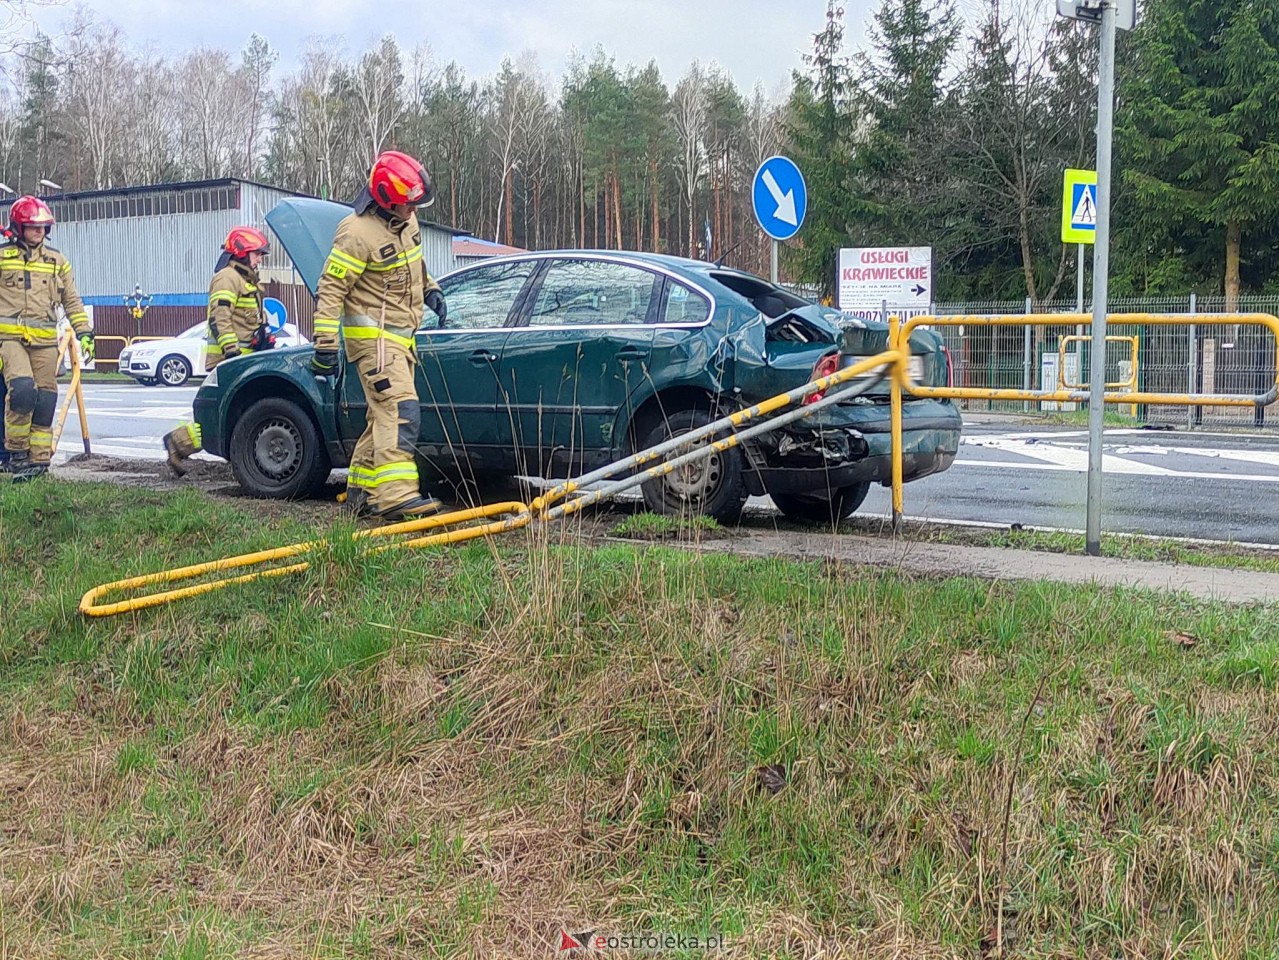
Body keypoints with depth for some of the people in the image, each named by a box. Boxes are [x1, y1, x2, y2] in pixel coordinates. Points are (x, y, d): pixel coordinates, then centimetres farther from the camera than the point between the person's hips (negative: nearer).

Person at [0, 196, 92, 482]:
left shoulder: (56, 261, 15)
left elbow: (72, 300, 19)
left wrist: (83, 332, 11)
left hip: (45, 340, 3)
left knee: (45, 401, 1)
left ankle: (39, 459, 9)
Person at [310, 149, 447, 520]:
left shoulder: (406, 221, 7)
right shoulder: (358, 233, -19)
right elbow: (330, 290, -17)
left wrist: (430, 289, 18)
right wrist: (325, 344, -20)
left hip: (401, 336, 9)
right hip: (374, 336, -9)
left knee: (385, 415, 12)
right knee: (400, 409, -21)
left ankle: (361, 490, 21)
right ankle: (396, 494, -28)